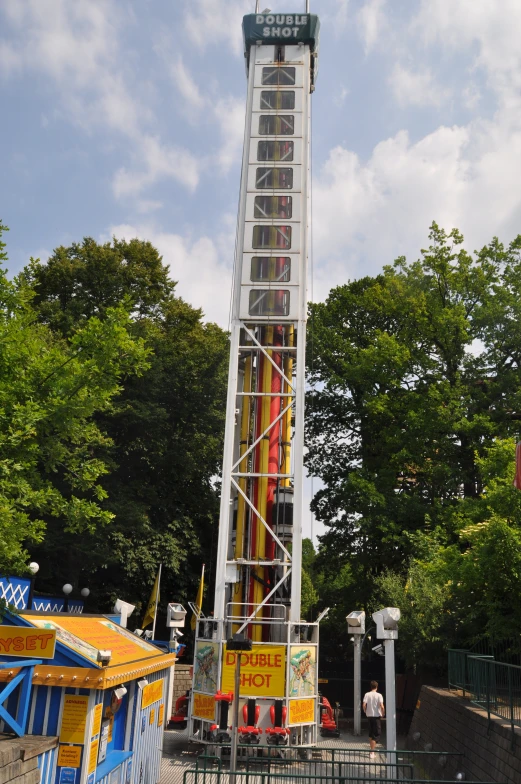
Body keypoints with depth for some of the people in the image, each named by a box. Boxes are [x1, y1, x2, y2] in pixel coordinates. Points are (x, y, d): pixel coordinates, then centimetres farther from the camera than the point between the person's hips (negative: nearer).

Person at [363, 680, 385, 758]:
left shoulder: (367, 695, -1)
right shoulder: (379, 695, -8)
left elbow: (364, 705, -9)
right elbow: (382, 706, -16)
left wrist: (365, 711, 9)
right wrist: (383, 713, 1)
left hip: (369, 716, 3)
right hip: (377, 716, -3)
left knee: (371, 734, 18)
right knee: (376, 734, 2)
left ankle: (372, 750, 25)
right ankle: (372, 752, -4)